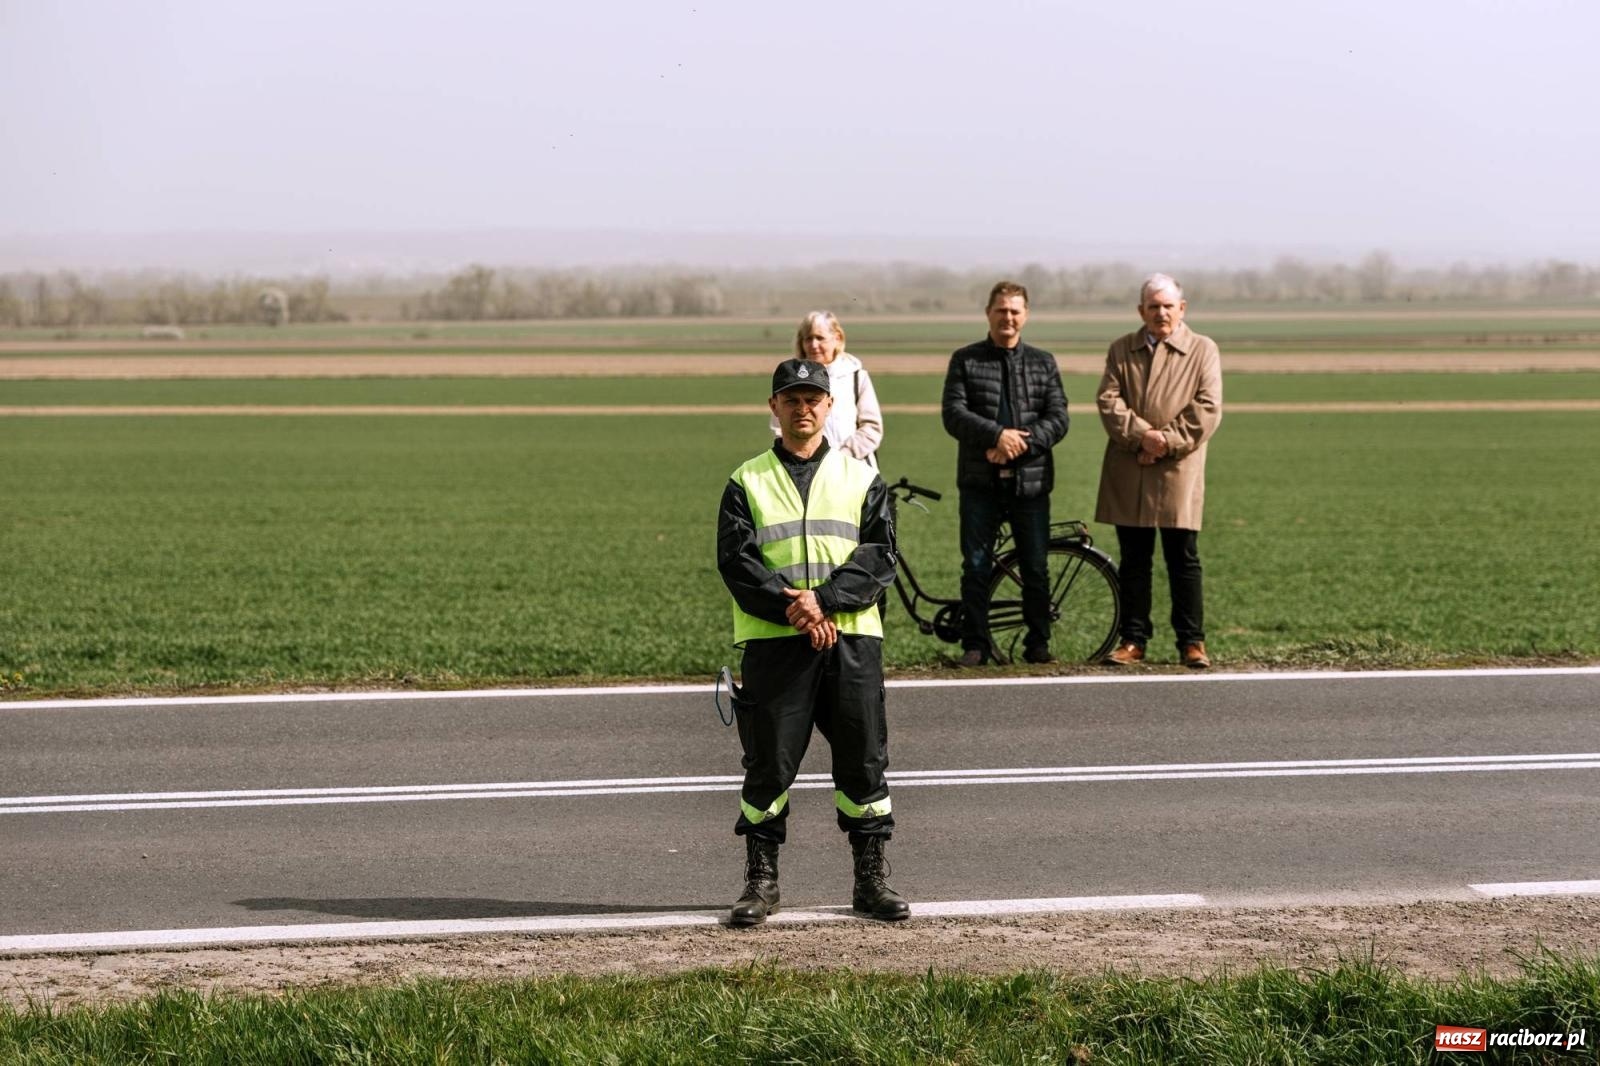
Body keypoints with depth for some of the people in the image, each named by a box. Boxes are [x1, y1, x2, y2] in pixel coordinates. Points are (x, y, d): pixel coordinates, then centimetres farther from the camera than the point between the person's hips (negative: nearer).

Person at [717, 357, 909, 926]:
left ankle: (872, 878, 12)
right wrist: (791, 609, -17)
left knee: (864, 760, 3)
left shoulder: (862, 479, 11)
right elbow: (736, 560, -4)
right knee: (769, 762, 0)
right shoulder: (747, 483, 8)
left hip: (852, 637, 1)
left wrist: (824, 599, -16)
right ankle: (761, 880, 9)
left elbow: (880, 555, -1)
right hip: (772, 642, -1)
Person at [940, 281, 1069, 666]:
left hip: (1031, 479, 1)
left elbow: (1058, 418, 2)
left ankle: (1038, 643, 12)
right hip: (980, 480, -1)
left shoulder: (1043, 363, 11)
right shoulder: (965, 360, 6)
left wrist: (1021, 443, -14)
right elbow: (953, 414, -6)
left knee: (1036, 568, 4)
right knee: (976, 566, 0)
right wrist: (998, 435, -18)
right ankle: (975, 645, 5)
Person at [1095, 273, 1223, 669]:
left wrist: (1168, 441, -12)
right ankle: (1133, 640, 11)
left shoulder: (1203, 350, 6)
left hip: (1178, 470, -2)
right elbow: (1108, 400, 1)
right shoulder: (1121, 350, 13)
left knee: (1184, 561, -1)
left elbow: (1207, 408, -3)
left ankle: (1192, 642, 4)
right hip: (1128, 473, 2)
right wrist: (1142, 435, -14)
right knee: (1133, 561, 6)